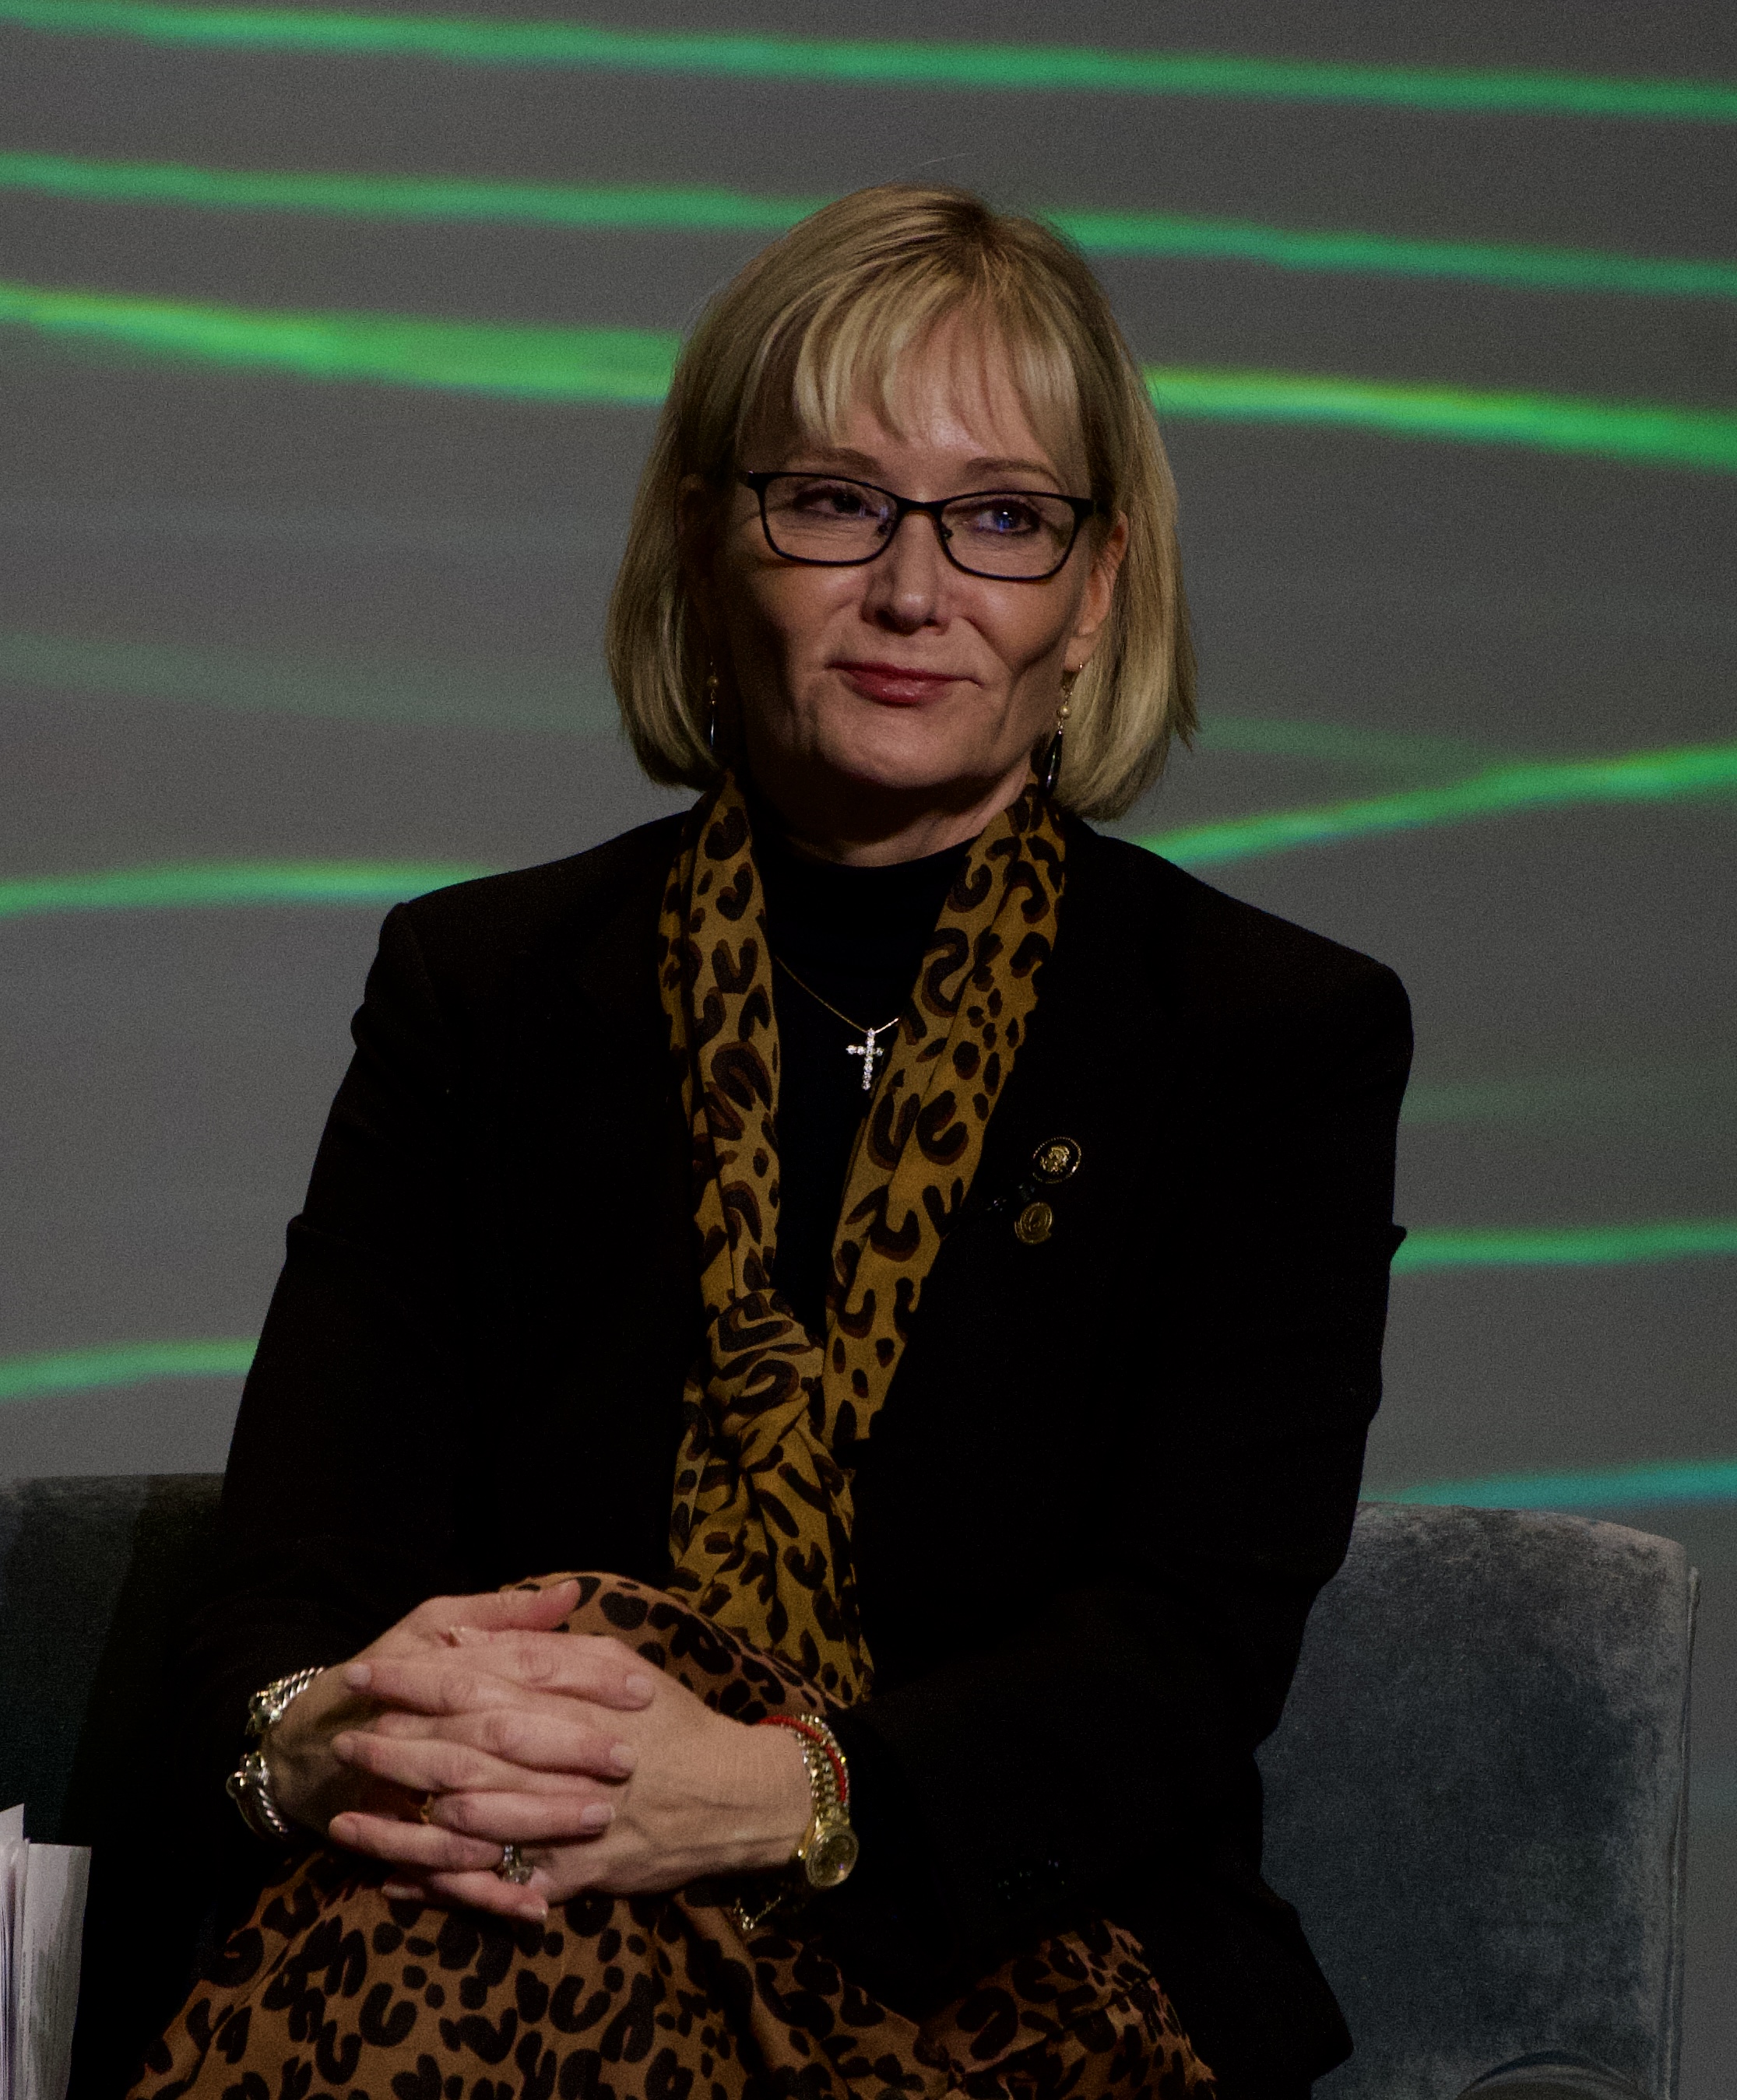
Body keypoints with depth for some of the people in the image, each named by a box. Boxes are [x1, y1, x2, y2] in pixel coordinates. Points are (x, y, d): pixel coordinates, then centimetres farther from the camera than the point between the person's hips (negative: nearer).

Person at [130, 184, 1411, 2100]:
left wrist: (778, 1795, -28)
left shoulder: (1281, 1040, 6)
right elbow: (297, 1558, 1)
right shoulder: (479, 988, 13)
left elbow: (1193, 1648, -7)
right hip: (538, 1917, 2)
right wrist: (315, 1734, -26)